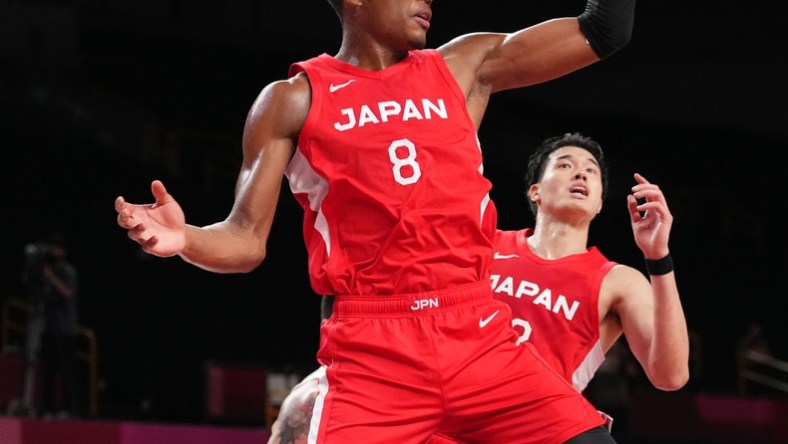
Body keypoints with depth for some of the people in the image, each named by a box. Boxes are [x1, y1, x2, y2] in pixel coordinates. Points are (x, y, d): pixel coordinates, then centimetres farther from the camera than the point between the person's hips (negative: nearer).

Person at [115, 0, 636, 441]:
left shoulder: (464, 67, 16)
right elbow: (247, 241, 2)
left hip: (481, 340, 3)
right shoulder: (294, 100, 7)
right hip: (373, 354, -3)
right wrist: (185, 239, -18)